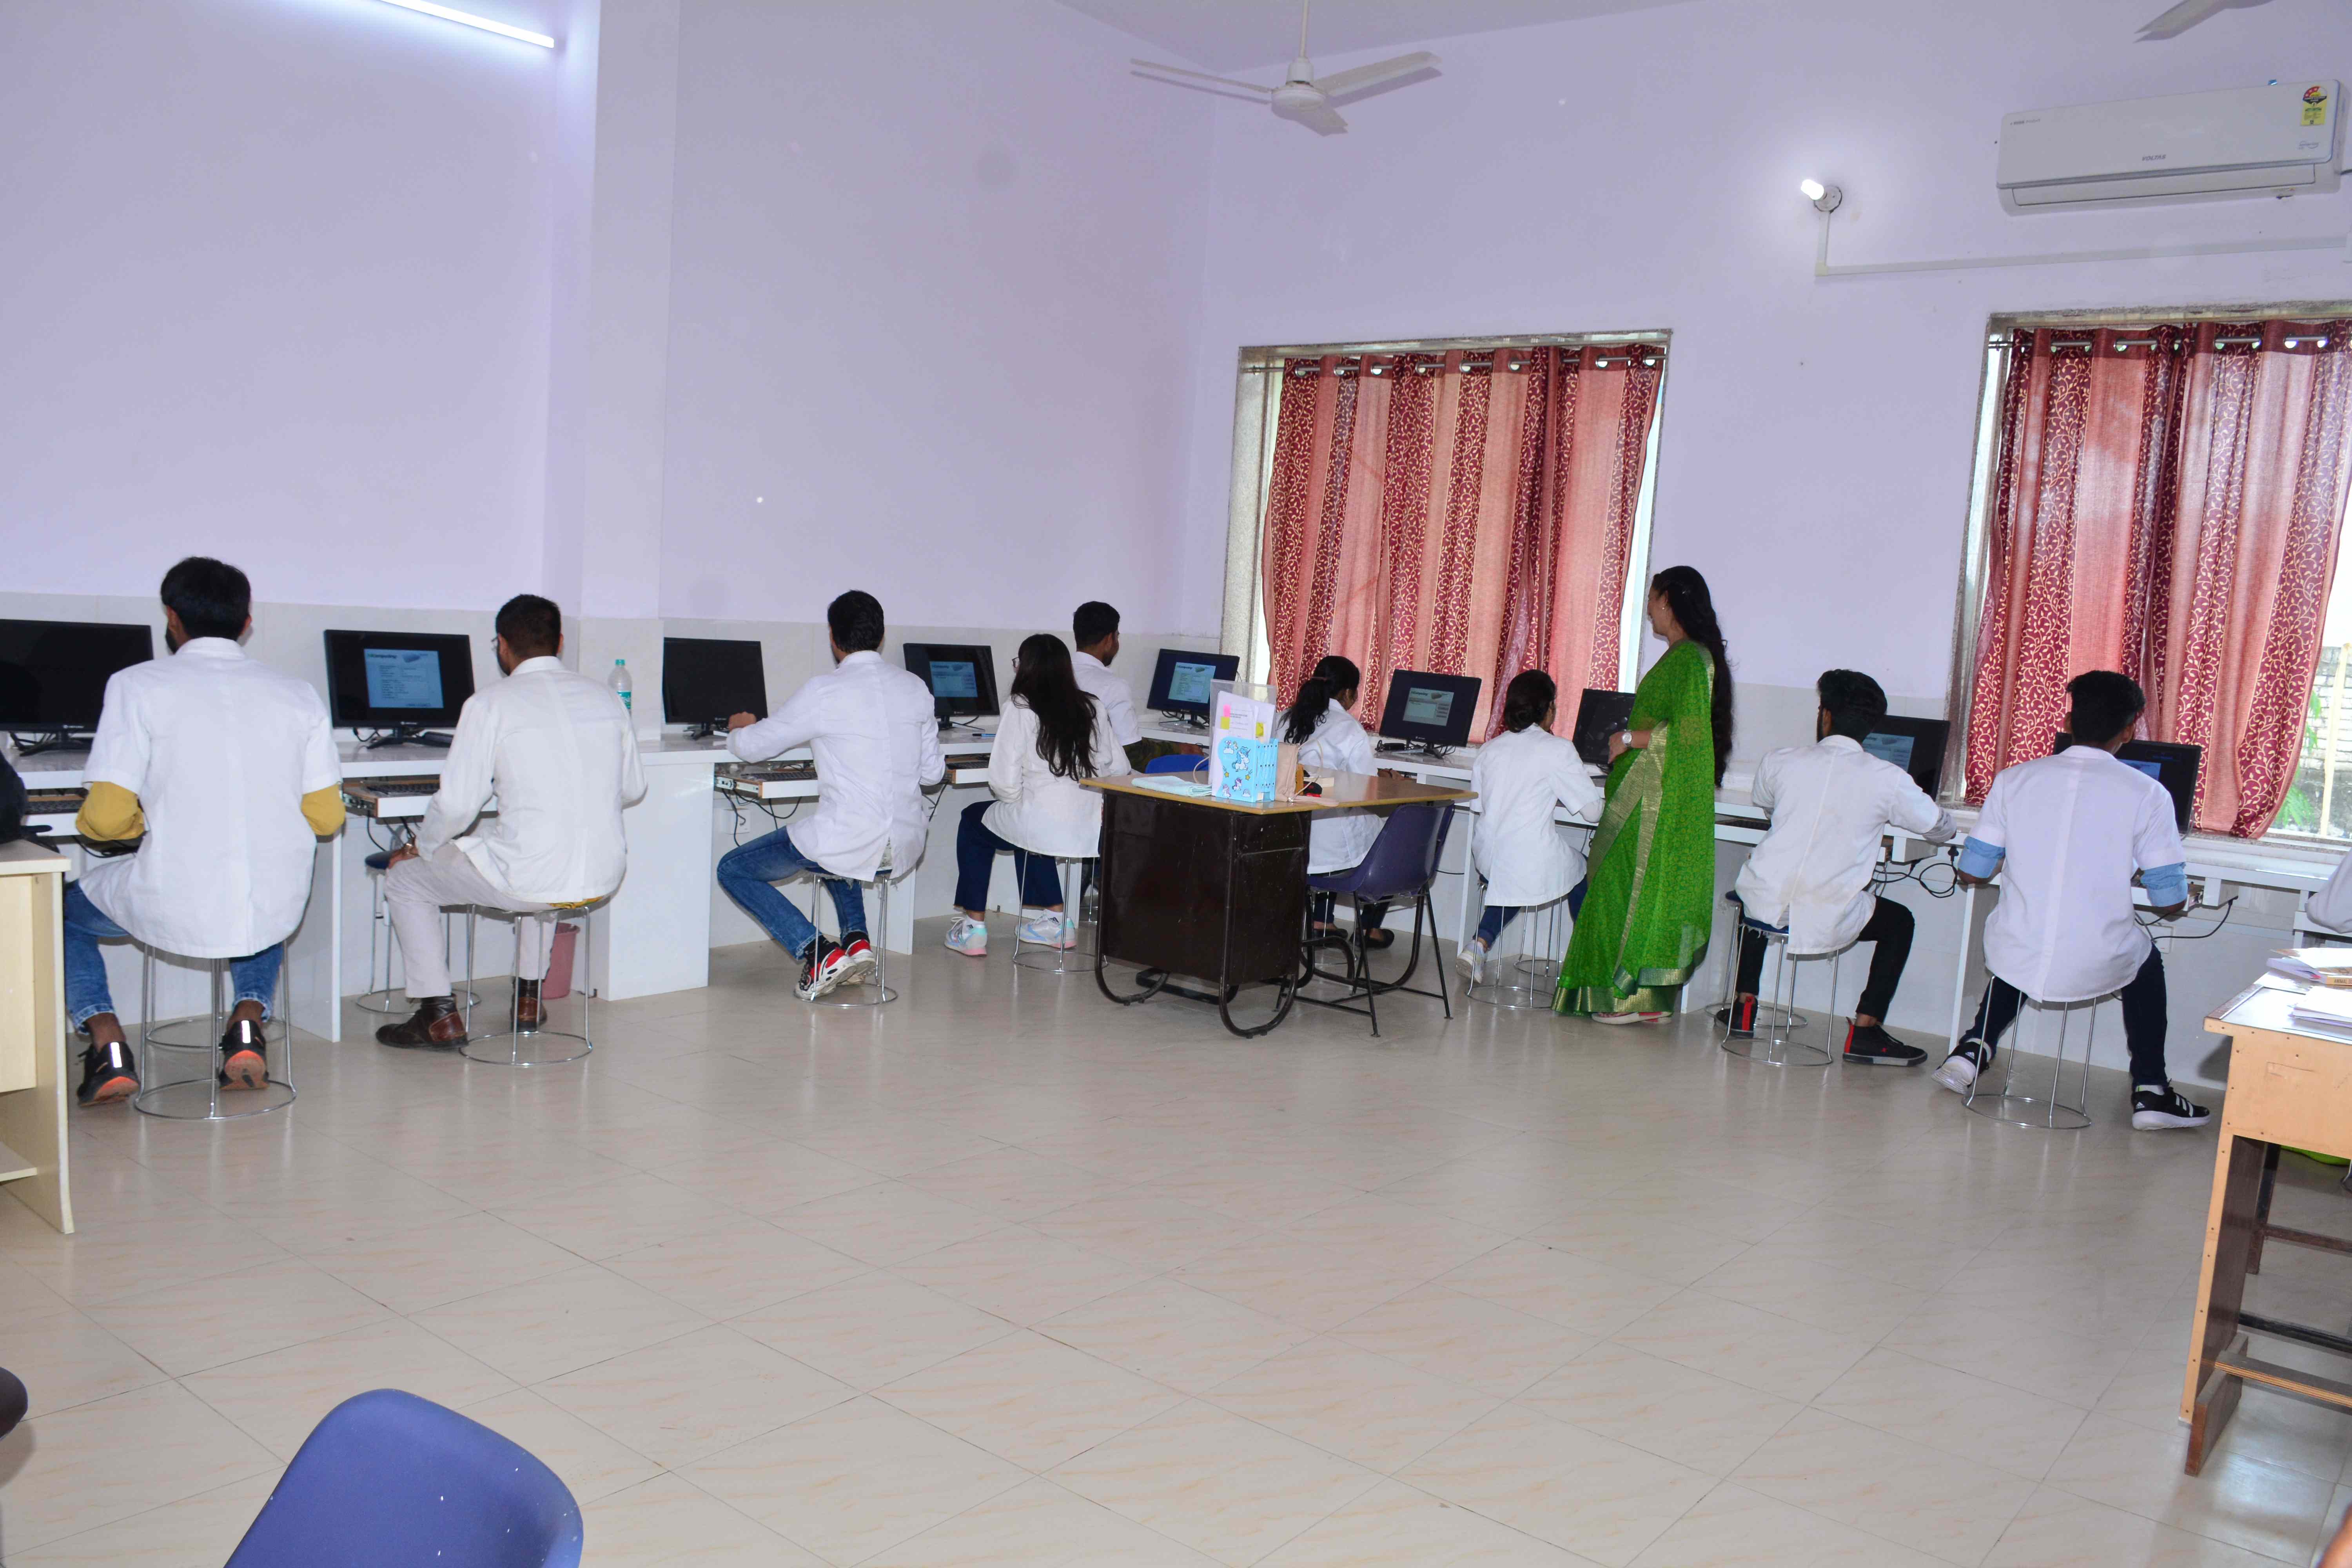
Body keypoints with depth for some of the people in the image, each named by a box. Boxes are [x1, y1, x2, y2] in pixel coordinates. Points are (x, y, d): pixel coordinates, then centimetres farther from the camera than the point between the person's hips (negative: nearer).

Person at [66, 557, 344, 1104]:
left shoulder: (138, 685, -4)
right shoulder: (299, 694, 4)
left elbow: (105, 818, -8)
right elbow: (326, 819, 4)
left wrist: (93, 827, 16)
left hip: (172, 909, -2)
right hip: (277, 910, 3)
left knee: (64, 909, 29)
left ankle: (108, 1044, 10)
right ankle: (248, 1022, 16)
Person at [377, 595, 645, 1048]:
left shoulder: (490, 704, -8)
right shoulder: (605, 697, 7)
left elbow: (456, 805, -10)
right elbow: (633, 789, 13)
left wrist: (420, 847, 10)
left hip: (528, 882, -6)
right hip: (604, 876, 6)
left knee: (404, 876, 19)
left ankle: (440, 1017, 21)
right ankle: (529, 996, 44)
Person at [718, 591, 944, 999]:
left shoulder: (824, 692, -12)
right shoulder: (916, 687, 3)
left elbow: (752, 748, -1)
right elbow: (932, 773, 10)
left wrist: (738, 729, 23)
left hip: (850, 844, -6)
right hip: (906, 847, 6)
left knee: (733, 869, 15)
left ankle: (817, 954, 1)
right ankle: (857, 938, 21)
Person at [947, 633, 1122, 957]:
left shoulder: (1020, 709, -10)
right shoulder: (1091, 709, 5)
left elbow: (1004, 781, -13)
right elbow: (1119, 768, 6)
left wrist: (1012, 800, 8)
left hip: (1042, 827, -5)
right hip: (1092, 830, 6)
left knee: (974, 820, 25)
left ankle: (974, 926, 25)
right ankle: (1056, 919, 36)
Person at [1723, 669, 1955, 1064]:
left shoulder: (1780, 761, 3)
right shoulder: (1887, 779, -4)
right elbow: (1941, 829, 11)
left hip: (1764, 908, 2)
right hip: (1824, 920, -2)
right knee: (1899, 921, 25)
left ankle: (1744, 1006, 35)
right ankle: (1865, 1031, 16)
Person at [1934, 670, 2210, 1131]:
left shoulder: (2014, 780, 0)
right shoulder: (2147, 794, -6)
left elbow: (1972, 873, 6)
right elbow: (2171, 904, -3)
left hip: (2014, 962, 2)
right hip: (2094, 967, -2)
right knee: (2145, 958, 33)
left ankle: (1974, 1049, 27)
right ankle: (2150, 1091, 31)